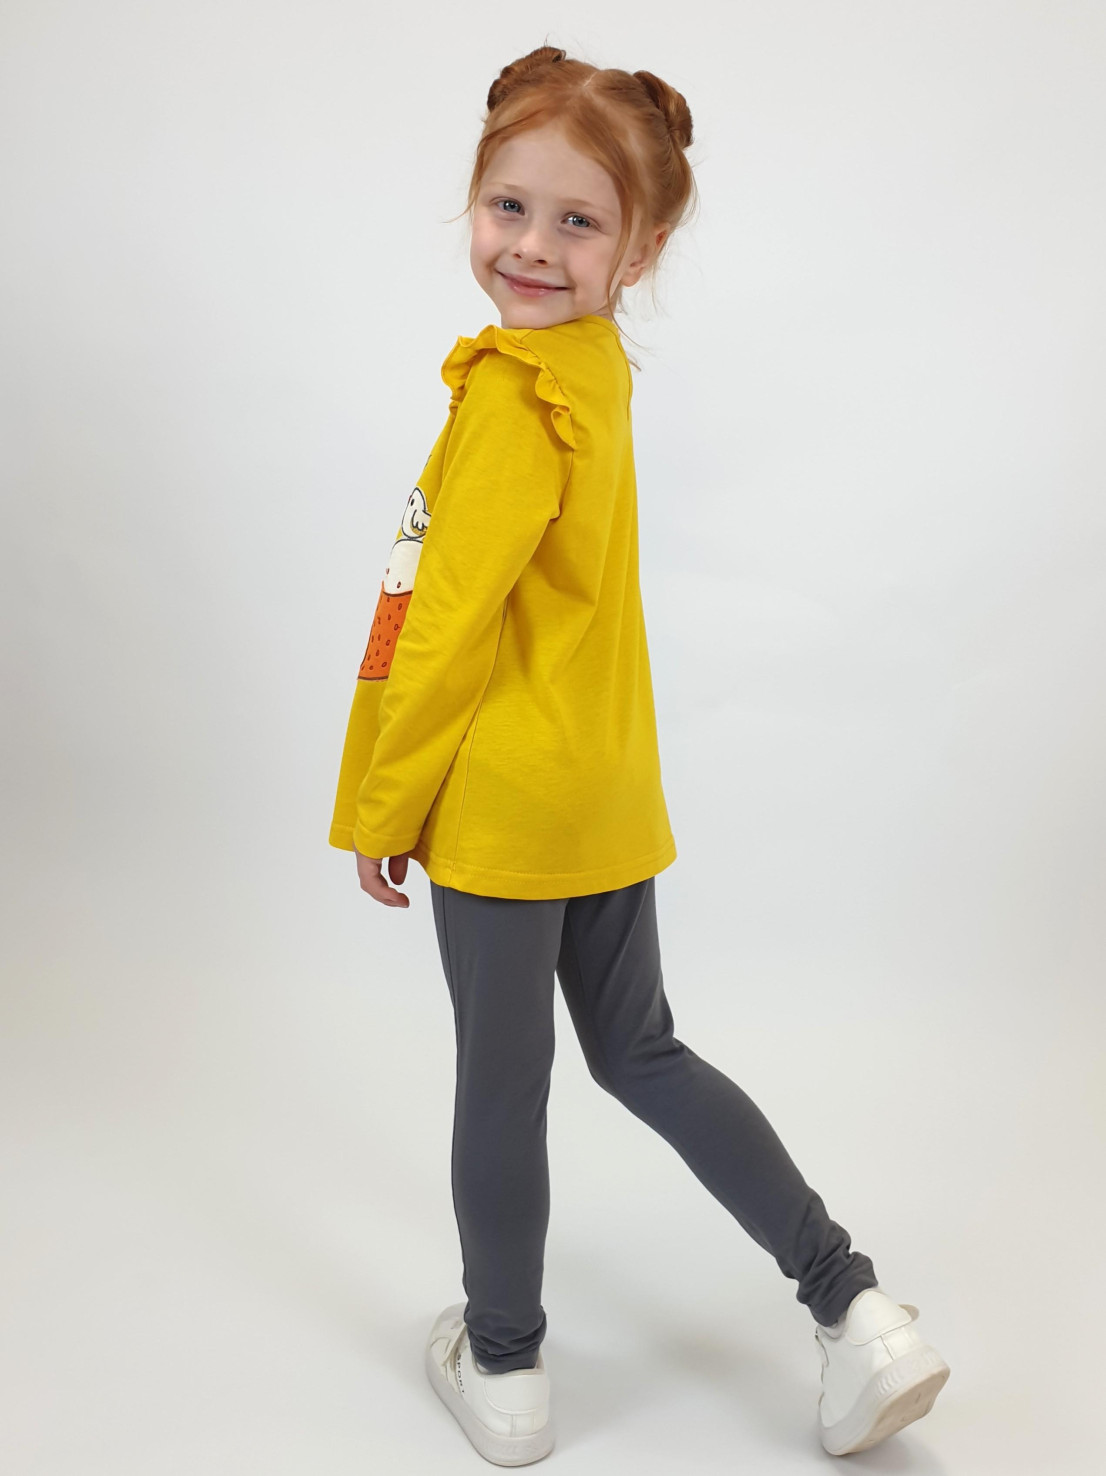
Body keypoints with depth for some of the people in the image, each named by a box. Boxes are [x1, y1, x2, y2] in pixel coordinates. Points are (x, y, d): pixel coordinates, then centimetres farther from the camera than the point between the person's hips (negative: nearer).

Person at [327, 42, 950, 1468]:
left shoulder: (513, 394, -19)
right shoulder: (592, 366, 8)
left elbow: (449, 626, -18)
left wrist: (378, 806, -9)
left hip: (501, 802, -8)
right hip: (610, 788, 9)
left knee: (500, 1082, 9)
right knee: (642, 1053, 20)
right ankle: (855, 1308, 20)